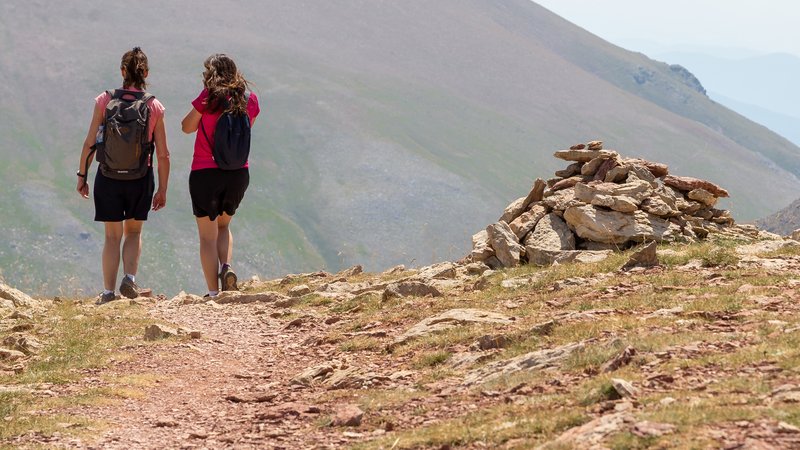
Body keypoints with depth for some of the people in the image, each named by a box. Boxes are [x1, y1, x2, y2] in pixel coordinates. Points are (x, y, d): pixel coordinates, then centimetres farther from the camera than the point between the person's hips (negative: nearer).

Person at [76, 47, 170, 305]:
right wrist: (162, 189, 5)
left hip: (108, 177, 0)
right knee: (133, 232, 21)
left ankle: (108, 292, 11)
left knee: (112, 236, 12)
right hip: (140, 180, 0)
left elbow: (90, 143, -5)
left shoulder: (104, 101, -7)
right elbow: (163, 155, -5)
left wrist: (82, 175, 7)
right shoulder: (155, 107, -7)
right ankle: (130, 279, 2)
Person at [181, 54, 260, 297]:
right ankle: (227, 268, 0)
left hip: (205, 174, -4)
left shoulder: (208, 97, -11)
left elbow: (187, 127, 0)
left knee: (208, 236, 5)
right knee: (223, 225, 25)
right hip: (239, 174, 4)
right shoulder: (249, 100, 1)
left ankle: (213, 293, 2)